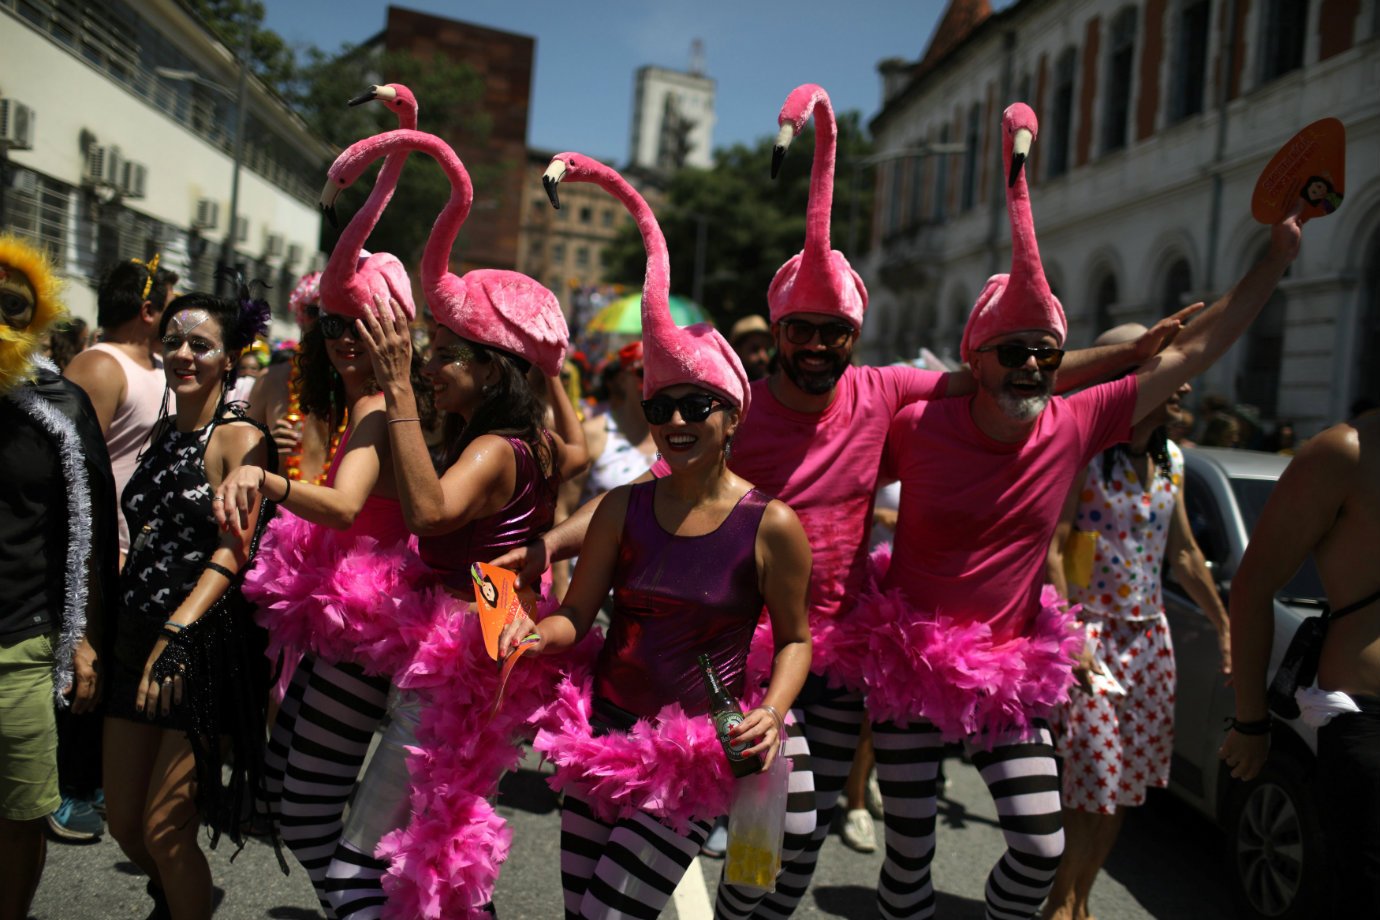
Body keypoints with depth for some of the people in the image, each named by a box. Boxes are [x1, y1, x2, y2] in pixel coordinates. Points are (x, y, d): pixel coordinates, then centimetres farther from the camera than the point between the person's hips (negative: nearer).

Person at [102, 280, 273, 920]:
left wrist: (176, 633, -26)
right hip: (137, 640, 7)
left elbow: (232, 553, -17)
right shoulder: (162, 434, 13)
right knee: (123, 823, 15)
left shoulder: (239, 438, -9)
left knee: (165, 830, -3)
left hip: (205, 647, -7)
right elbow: (148, 539, 18)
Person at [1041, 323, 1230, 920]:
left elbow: (1184, 553, 19)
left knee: (1124, 781, 10)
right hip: (1091, 632, -7)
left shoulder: (1170, 460, 11)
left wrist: (1223, 625, 18)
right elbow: (1050, 549, -17)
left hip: (1148, 636, 7)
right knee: (1091, 781, -6)